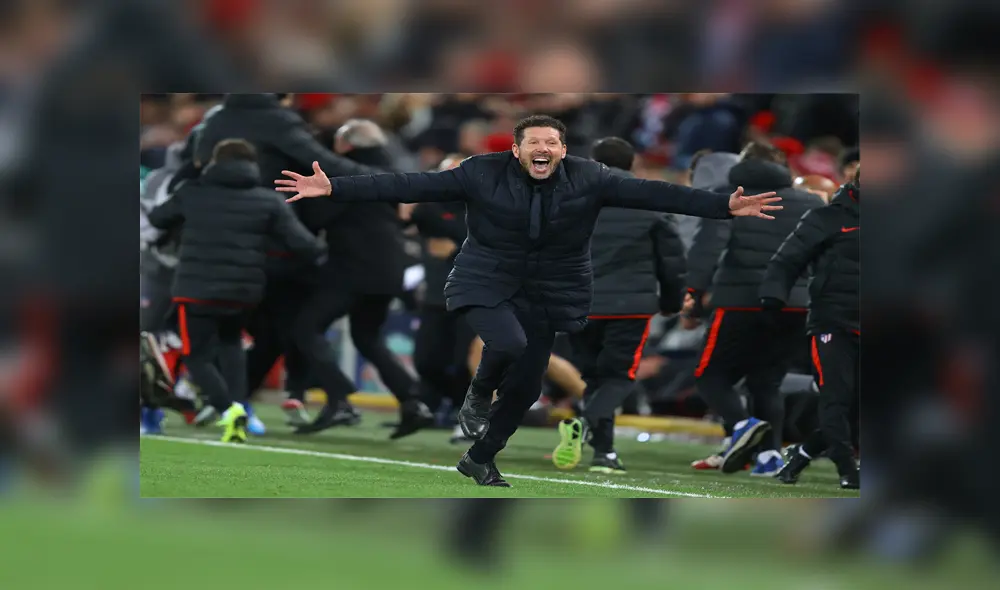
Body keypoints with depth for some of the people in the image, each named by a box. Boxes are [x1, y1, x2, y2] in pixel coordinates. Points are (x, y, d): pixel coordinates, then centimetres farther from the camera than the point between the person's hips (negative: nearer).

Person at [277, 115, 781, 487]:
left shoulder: (587, 180, -8)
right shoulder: (482, 175, -13)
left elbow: (651, 193, -13)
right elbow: (409, 185, -15)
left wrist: (724, 207, -22)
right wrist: (334, 189, -22)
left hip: (547, 297, 3)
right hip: (487, 285, -3)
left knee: (525, 389, 7)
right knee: (508, 343, -32)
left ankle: (480, 458, 31)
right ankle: (478, 395, 3)